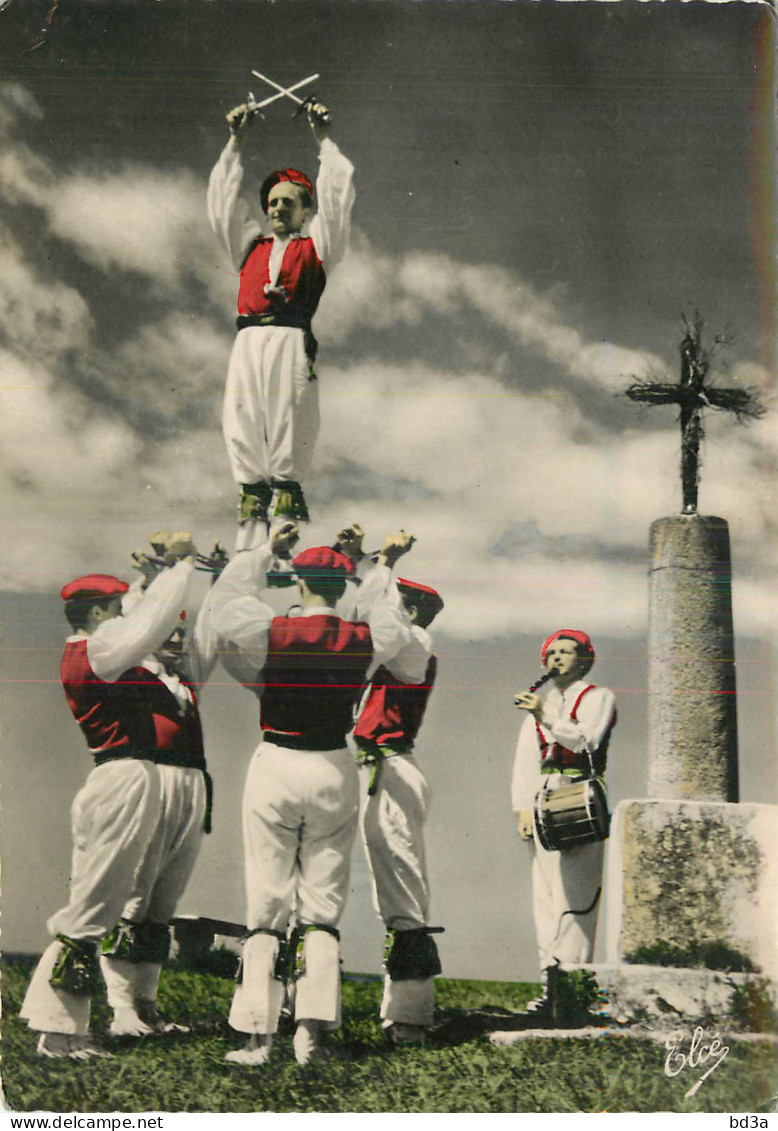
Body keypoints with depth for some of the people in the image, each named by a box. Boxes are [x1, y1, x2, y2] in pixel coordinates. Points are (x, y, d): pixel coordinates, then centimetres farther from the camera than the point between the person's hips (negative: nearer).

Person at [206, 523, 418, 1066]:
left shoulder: (269, 632, -10)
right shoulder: (365, 640, -3)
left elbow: (227, 597, 9)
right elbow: (393, 624, 21)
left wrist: (267, 549, 19)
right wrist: (385, 566, 33)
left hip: (276, 767, -2)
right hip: (335, 771, 2)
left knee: (267, 903, 3)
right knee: (323, 903, 7)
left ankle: (259, 1034, 3)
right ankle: (313, 1029, -1)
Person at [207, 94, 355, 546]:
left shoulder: (316, 245, 20)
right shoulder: (251, 245, 29)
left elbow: (338, 194, 17)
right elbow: (224, 199, 32)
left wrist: (324, 138, 21)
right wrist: (236, 141, 32)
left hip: (292, 342, -3)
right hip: (248, 343, 3)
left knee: (289, 427, -14)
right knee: (242, 426, -6)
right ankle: (249, 543, -8)